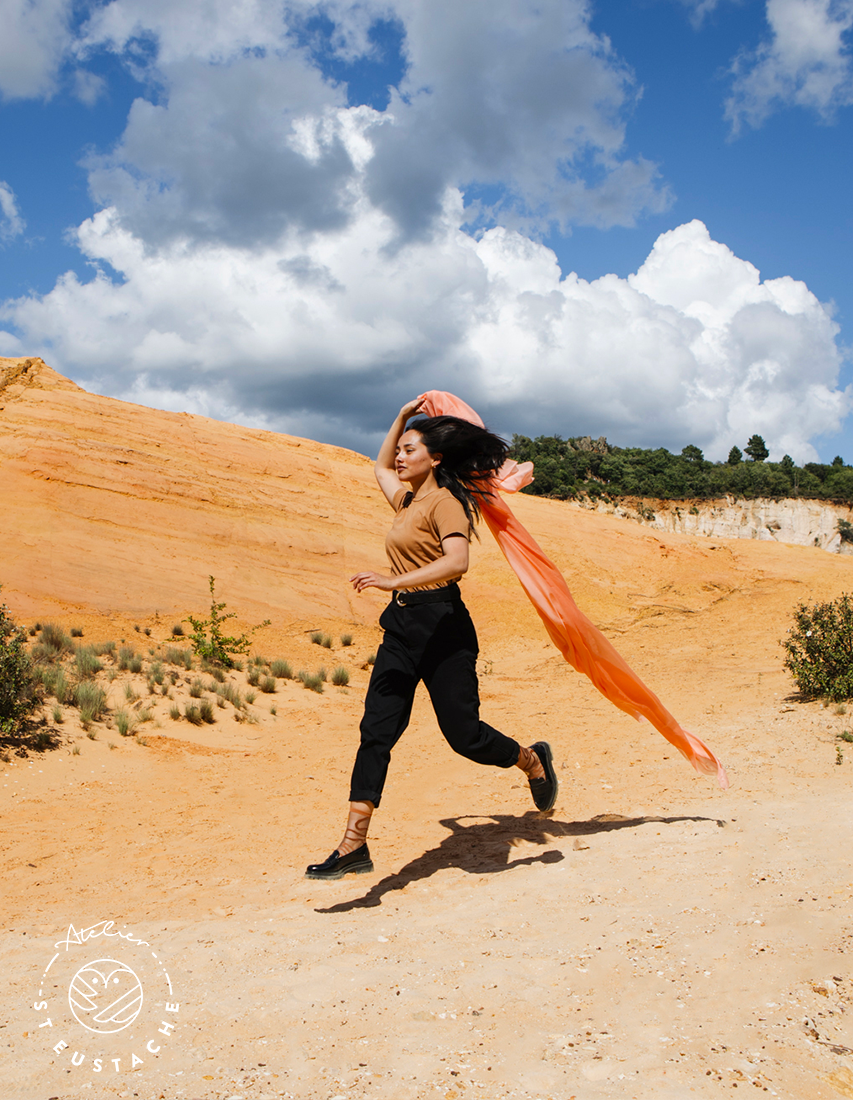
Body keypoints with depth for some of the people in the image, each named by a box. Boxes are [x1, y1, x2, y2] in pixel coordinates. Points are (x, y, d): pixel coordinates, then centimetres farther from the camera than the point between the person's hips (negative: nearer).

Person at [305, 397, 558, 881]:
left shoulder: (445, 503, -10)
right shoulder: (407, 499, 16)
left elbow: (457, 560, -27)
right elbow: (381, 467, 37)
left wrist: (396, 581, -34)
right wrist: (402, 417, 29)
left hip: (442, 627, -8)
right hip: (402, 626, 8)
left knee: (464, 735, -2)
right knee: (376, 732, -1)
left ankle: (532, 760, 29)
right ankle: (354, 845, 0)